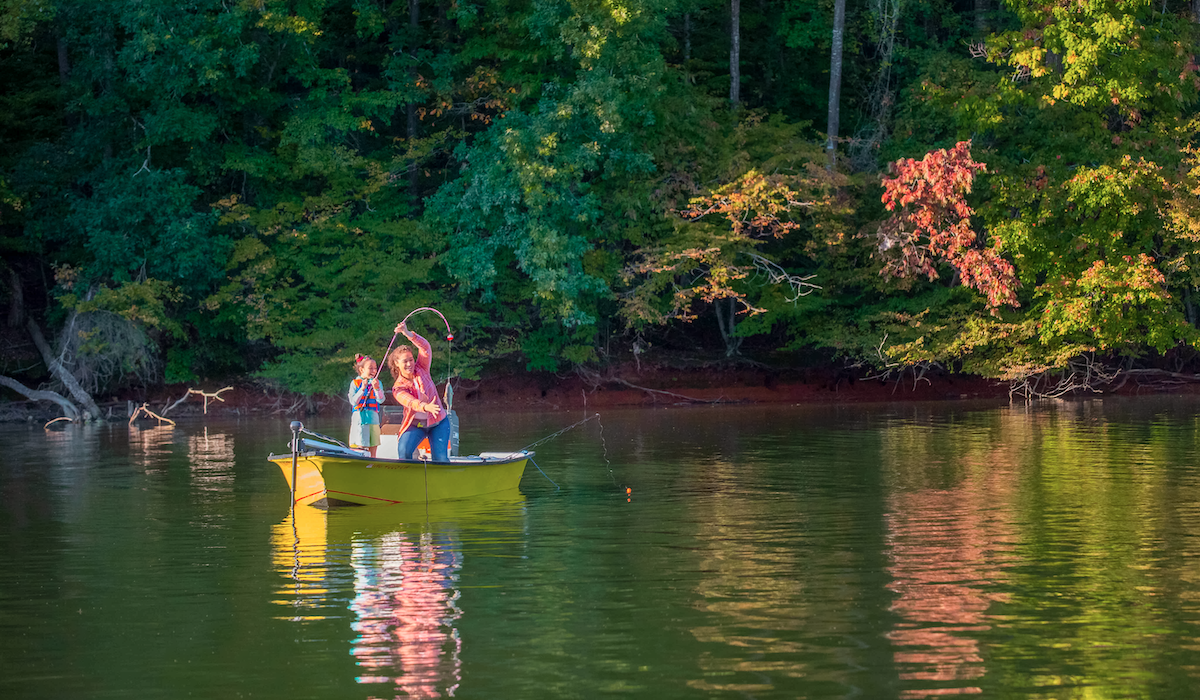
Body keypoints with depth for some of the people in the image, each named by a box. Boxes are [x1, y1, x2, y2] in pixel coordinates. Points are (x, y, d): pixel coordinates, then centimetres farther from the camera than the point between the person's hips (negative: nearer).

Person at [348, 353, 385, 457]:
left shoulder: (377, 383, 7)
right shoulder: (355, 383, 2)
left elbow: (381, 400, -5)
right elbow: (353, 402, -6)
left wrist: (377, 388, -21)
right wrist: (362, 389, -15)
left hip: (373, 418, 2)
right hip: (359, 418, -2)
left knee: (373, 450, 3)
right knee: (360, 448, -6)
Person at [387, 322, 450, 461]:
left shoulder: (421, 369, -2)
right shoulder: (398, 388, -9)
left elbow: (425, 347, -16)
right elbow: (410, 402, -30)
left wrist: (409, 334, -34)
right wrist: (426, 407, -52)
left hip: (438, 423, 1)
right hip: (415, 425, -1)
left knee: (440, 458, -12)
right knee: (404, 451, -24)